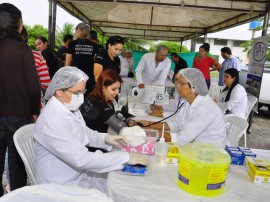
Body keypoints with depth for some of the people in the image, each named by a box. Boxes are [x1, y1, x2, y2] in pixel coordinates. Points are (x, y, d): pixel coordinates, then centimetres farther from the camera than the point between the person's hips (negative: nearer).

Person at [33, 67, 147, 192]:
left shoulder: (70, 107, -1)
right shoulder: (53, 122, -29)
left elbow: (83, 133, 14)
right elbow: (81, 159, -32)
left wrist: (105, 138, -5)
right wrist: (125, 157, -29)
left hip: (79, 171, 8)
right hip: (63, 185, -8)